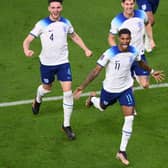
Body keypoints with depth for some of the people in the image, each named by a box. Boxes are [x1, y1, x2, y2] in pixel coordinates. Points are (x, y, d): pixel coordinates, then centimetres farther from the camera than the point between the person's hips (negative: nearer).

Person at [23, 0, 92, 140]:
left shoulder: (66, 23, -1)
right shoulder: (42, 24, -12)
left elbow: (74, 36, 17)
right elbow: (28, 39, -14)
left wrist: (86, 49, 8)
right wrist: (27, 50, -36)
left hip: (63, 62, 1)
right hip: (47, 63, -1)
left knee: (68, 92, -10)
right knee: (47, 88, 19)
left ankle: (67, 125, 1)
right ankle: (38, 100, 58)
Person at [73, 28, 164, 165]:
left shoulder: (133, 51, -12)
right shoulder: (110, 53, -27)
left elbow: (140, 62, 14)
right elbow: (96, 71, -24)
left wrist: (152, 72, 27)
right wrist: (82, 87, -30)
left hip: (126, 89, 3)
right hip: (110, 89, -2)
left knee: (129, 118, -8)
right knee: (102, 107, 24)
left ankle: (122, 151, 2)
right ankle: (92, 98, 64)